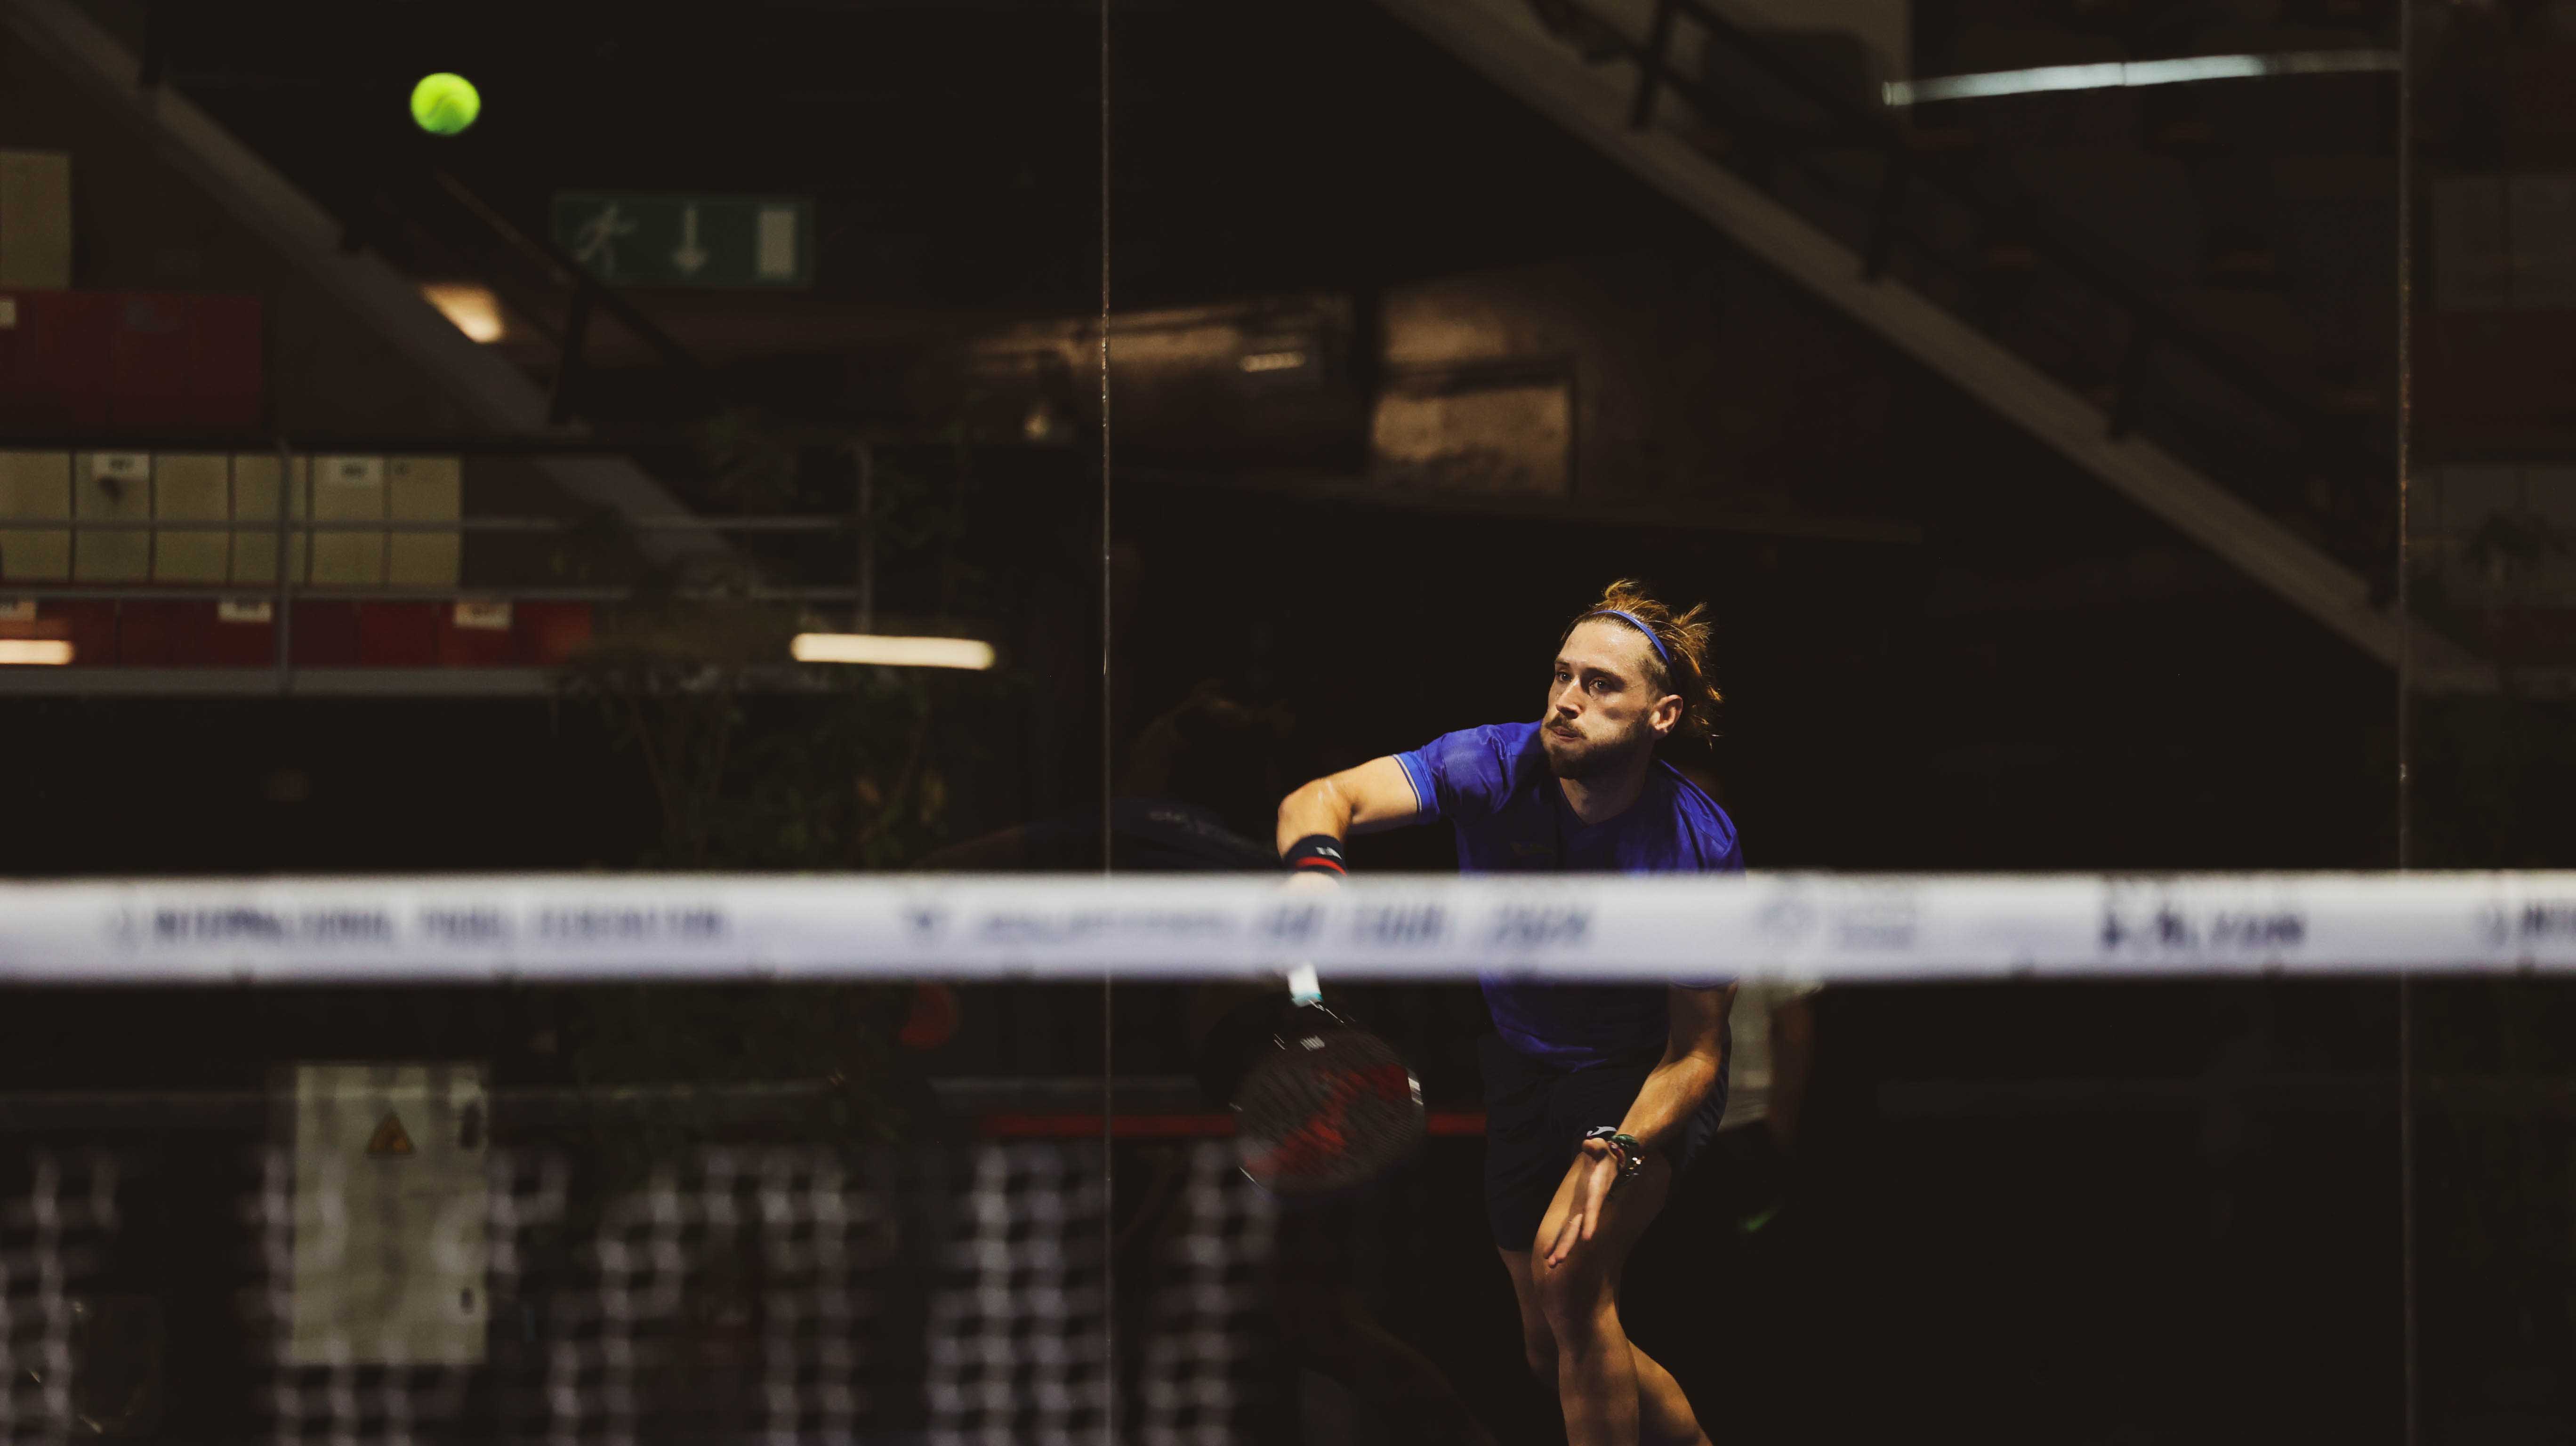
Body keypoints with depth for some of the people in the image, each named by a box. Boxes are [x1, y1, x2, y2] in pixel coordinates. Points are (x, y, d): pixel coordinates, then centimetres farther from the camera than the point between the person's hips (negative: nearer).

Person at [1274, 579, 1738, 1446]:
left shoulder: (1701, 846, -24)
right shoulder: (1494, 768, -21)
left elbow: (1695, 1053, -19)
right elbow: (1322, 800, -33)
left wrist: (1615, 1152, -37)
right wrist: (1315, 863, -58)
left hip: (1643, 1078, -4)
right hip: (1524, 1065, 4)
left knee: (1569, 1276, -30)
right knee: (1553, 1354, 11)